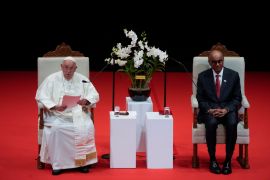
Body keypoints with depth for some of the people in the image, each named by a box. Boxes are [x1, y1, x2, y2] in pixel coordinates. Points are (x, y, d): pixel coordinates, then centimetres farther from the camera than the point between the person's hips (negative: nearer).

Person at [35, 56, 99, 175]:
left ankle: (83, 161, -15)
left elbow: (95, 95, 8)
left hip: (78, 114, 2)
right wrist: (55, 106, -19)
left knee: (87, 128, -28)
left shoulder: (82, 80, 10)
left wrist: (86, 101, -16)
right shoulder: (52, 79, 4)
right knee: (56, 129, -33)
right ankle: (58, 164, -22)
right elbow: (41, 96, -2)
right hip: (57, 115, -1)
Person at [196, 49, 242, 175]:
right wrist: (209, 110, -15)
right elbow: (200, 98, 5)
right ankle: (212, 160, -21)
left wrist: (226, 109, -14)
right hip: (209, 110, 0)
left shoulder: (233, 75, 4)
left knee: (232, 124, -33)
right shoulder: (203, 76, 5)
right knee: (211, 123, -35)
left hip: (228, 110, 0)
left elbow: (237, 98, 4)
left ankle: (228, 161, -22)